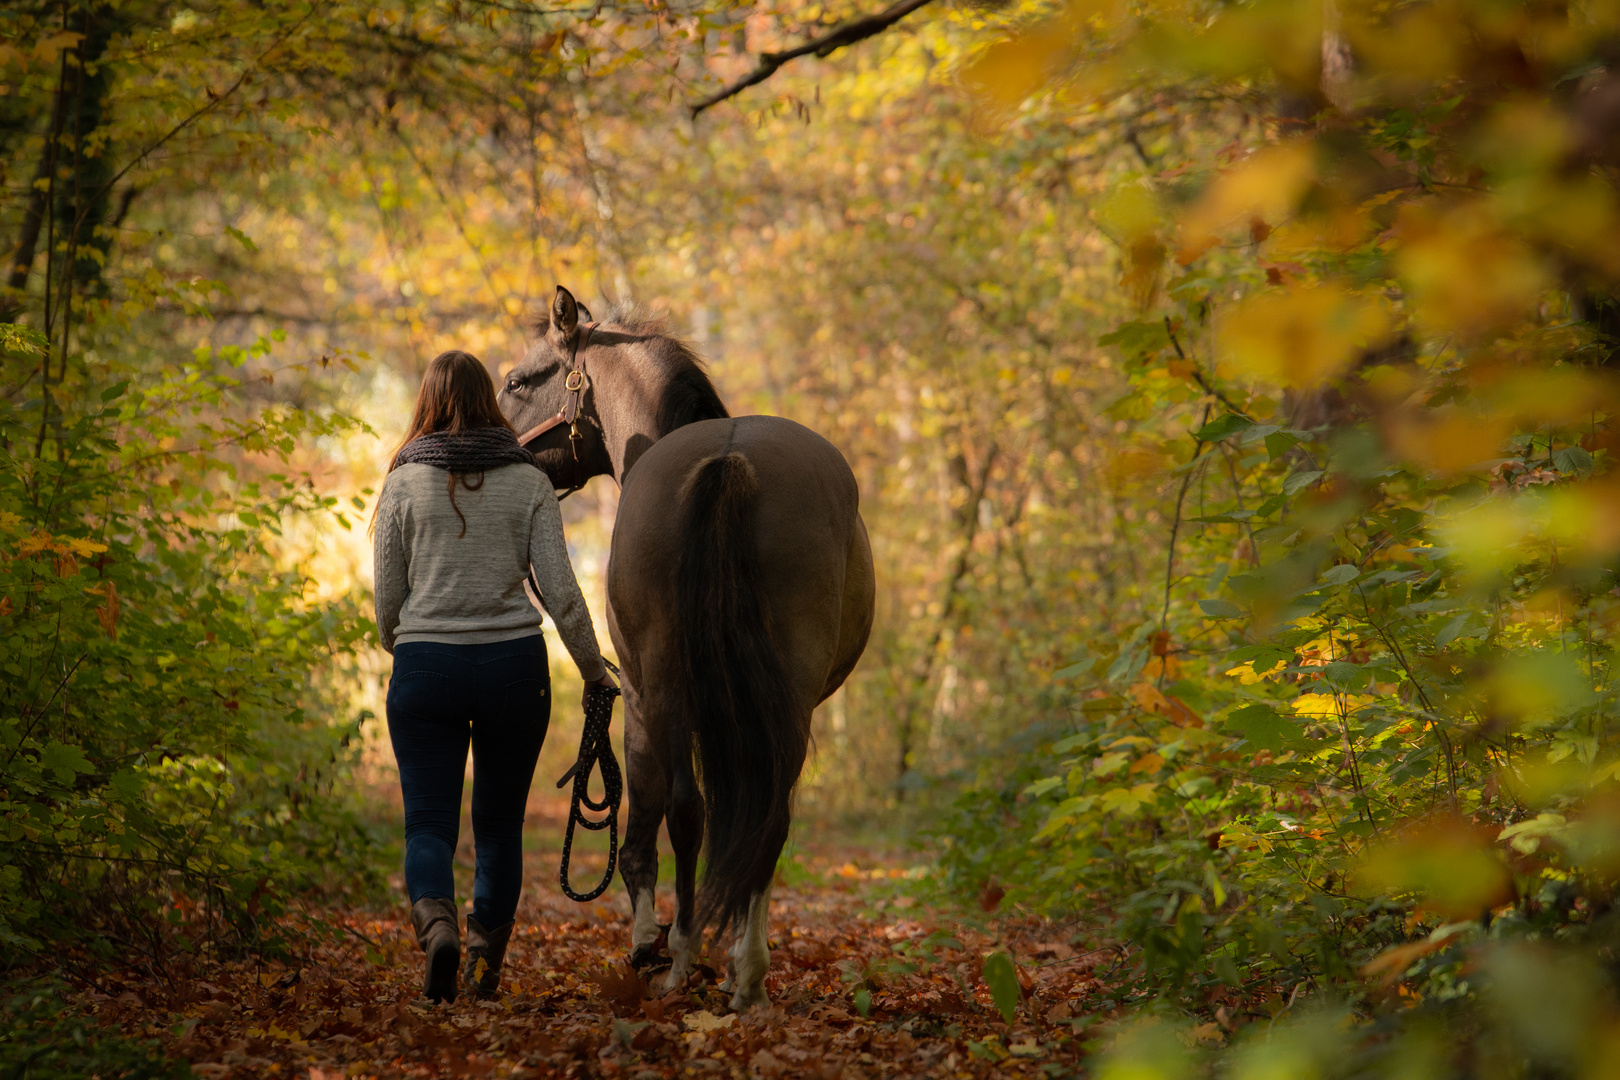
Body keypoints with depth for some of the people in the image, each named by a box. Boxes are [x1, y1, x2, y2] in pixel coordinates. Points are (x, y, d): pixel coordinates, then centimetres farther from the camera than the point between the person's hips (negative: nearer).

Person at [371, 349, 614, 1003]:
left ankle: (436, 924, -27)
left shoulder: (405, 483, -1)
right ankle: (487, 967, 19)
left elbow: (386, 600, 2)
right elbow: (559, 590, -2)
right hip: (515, 663, 1)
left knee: (429, 823, 1)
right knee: (500, 821, 15)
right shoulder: (528, 482, 1)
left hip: (426, 666, -1)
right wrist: (593, 668, 10)